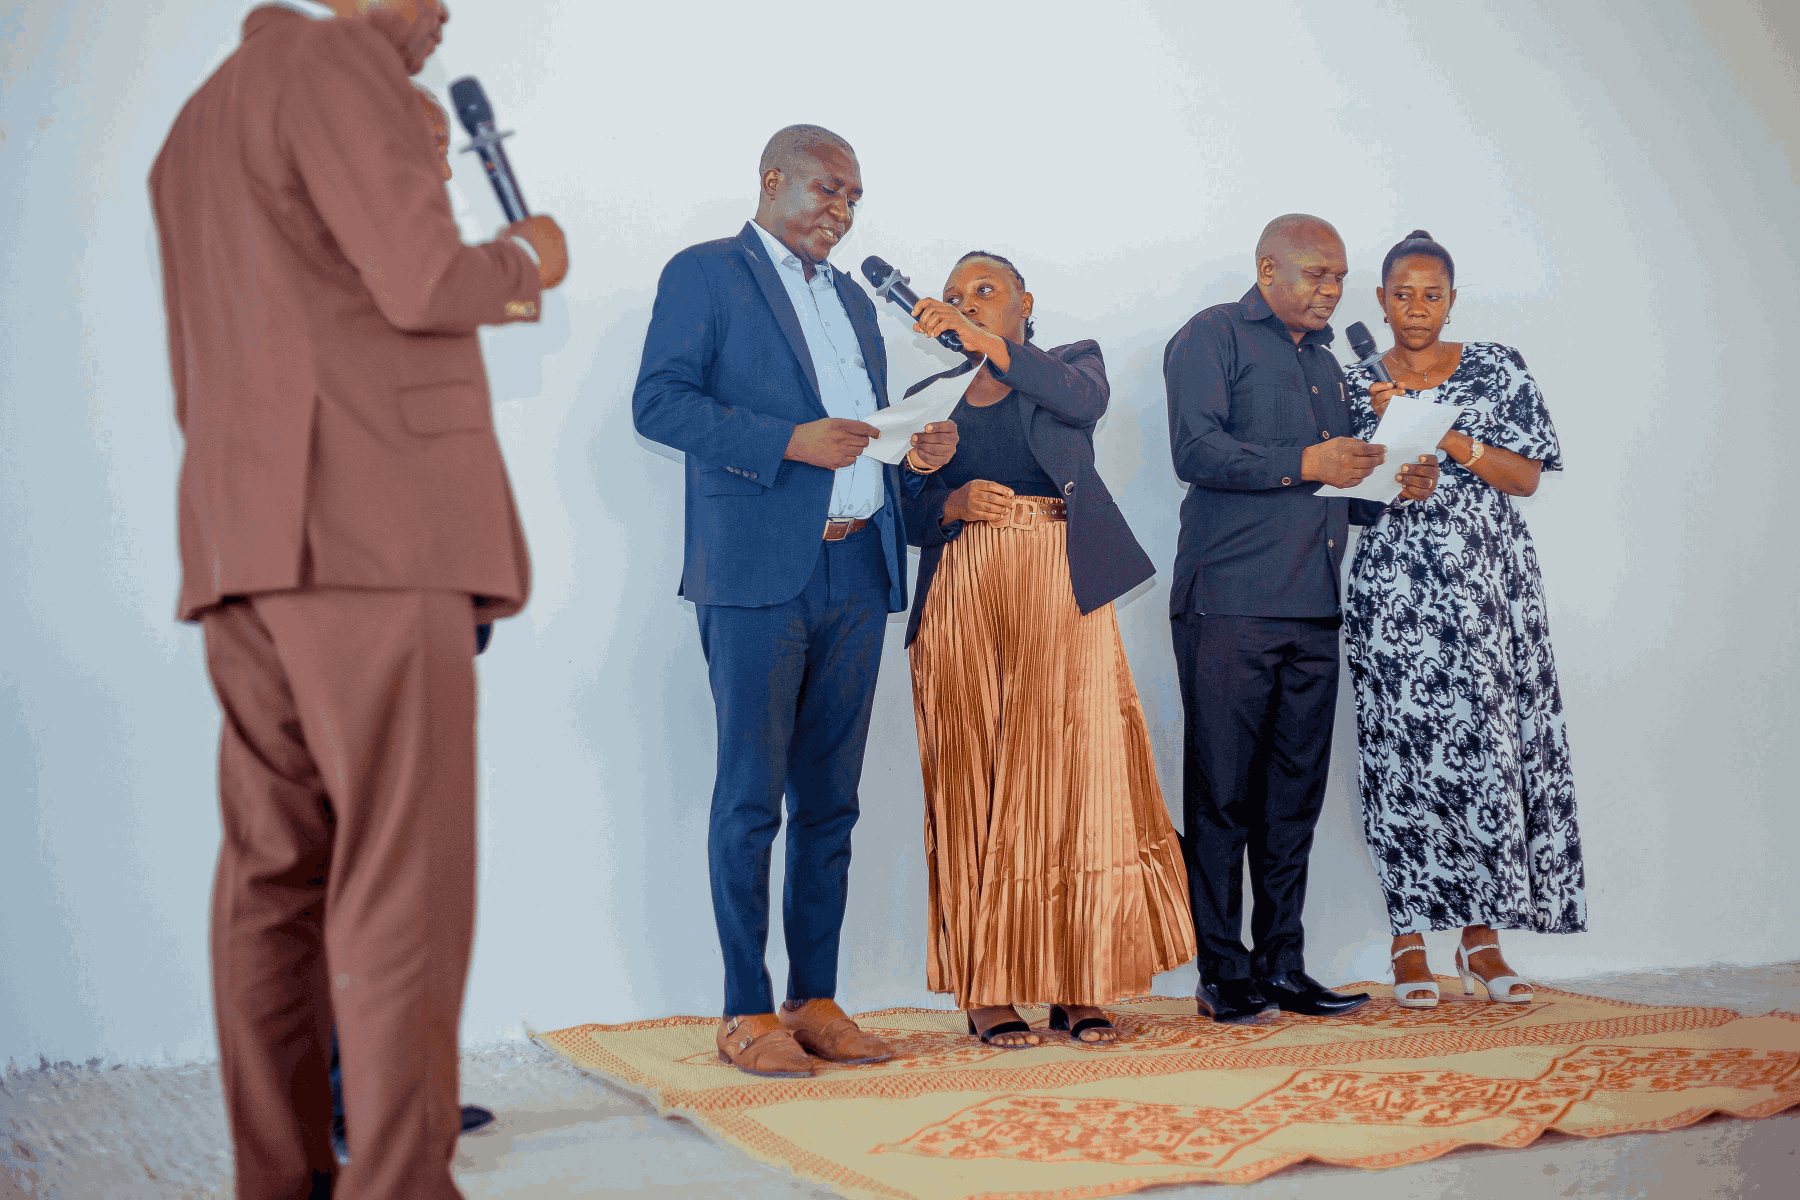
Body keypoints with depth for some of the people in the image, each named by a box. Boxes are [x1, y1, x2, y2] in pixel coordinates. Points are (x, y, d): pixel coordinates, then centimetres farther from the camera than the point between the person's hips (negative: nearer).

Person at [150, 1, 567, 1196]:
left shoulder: (200, 127, 27)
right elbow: (423, 282, -13)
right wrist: (520, 267, 6)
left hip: (246, 551, 9)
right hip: (373, 519, -9)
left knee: (277, 875, 4)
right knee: (404, 874, -11)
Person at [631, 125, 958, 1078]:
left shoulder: (853, 300, 24)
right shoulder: (703, 275, 3)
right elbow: (658, 402, -8)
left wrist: (918, 447, 4)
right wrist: (788, 442, -17)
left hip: (856, 572, 7)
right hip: (758, 571, -6)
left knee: (831, 800, 7)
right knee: (751, 797, -4)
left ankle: (816, 1002, 14)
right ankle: (746, 1013, 3)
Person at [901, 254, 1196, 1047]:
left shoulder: (1073, 362, 14)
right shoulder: (930, 397, 20)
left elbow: (1084, 399, -12)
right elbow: (909, 513, 13)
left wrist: (987, 342, -23)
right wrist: (954, 504, -9)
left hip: (1062, 594, -2)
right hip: (963, 602, 2)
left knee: (1075, 775, -8)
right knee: (976, 788, -4)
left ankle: (1076, 988, -3)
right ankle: (986, 991, -2)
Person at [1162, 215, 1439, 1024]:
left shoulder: (1325, 363, 26)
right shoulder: (1213, 337, 2)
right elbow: (1196, 449, -13)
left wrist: (1390, 489, 10)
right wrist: (1305, 463, -16)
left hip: (1312, 607, 7)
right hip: (1229, 602, -7)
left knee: (1295, 792, 7)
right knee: (1222, 791, -4)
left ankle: (1282, 967, 13)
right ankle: (1223, 973, 2)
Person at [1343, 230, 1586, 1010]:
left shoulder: (1496, 370, 9)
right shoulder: (1354, 386, 10)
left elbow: (1526, 476, 1)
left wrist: (1445, 438, -11)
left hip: (1487, 583, 1)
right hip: (1392, 589, 0)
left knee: (1491, 747, -4)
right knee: (1403, 754, -5)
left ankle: (1482, 937, 4)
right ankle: (1410, 938, 2)